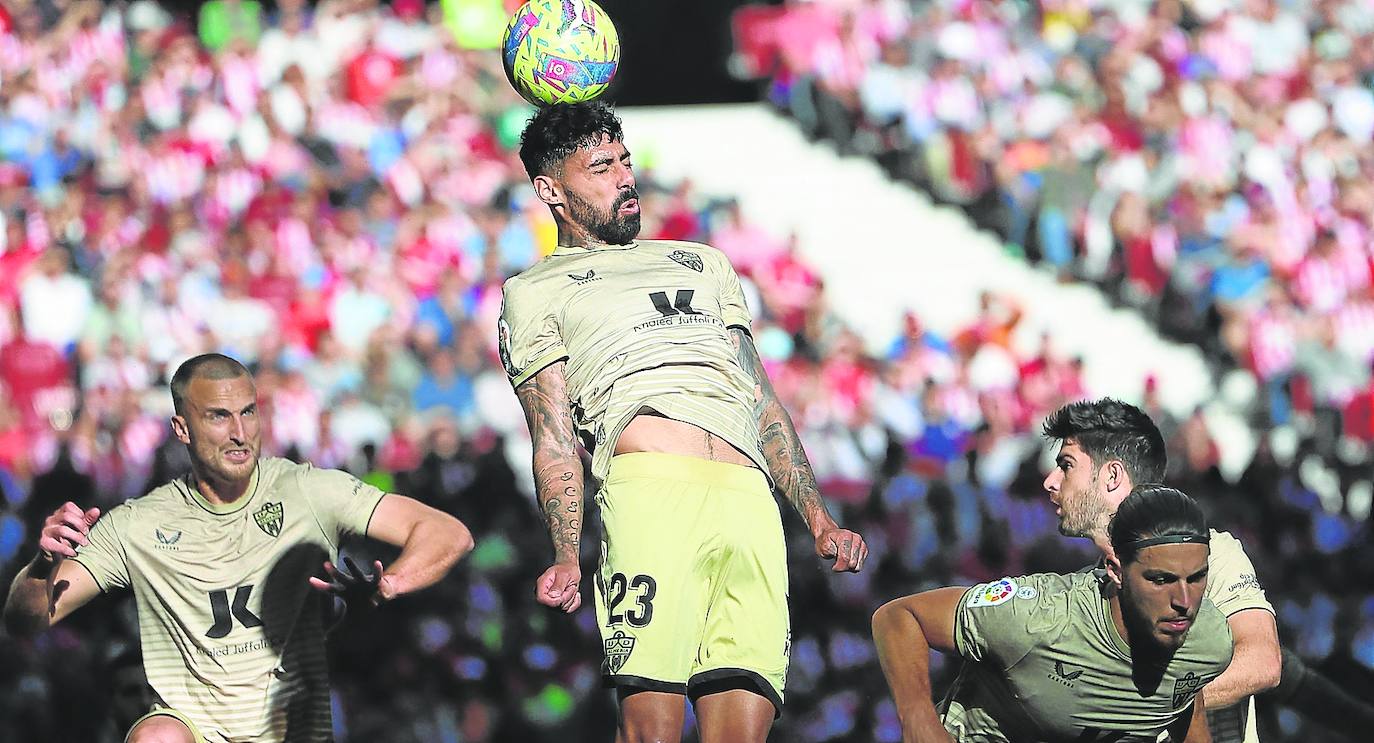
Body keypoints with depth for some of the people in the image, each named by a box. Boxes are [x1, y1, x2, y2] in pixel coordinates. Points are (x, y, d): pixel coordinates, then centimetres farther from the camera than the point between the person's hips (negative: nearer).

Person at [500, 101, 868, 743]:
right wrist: (566, 560, -7)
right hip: (650, 492, -4)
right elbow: (554, 439, 9)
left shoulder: (703, 263, 35)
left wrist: (819, 520, 19)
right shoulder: (535, 293, 20)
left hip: (749, 498, 4)